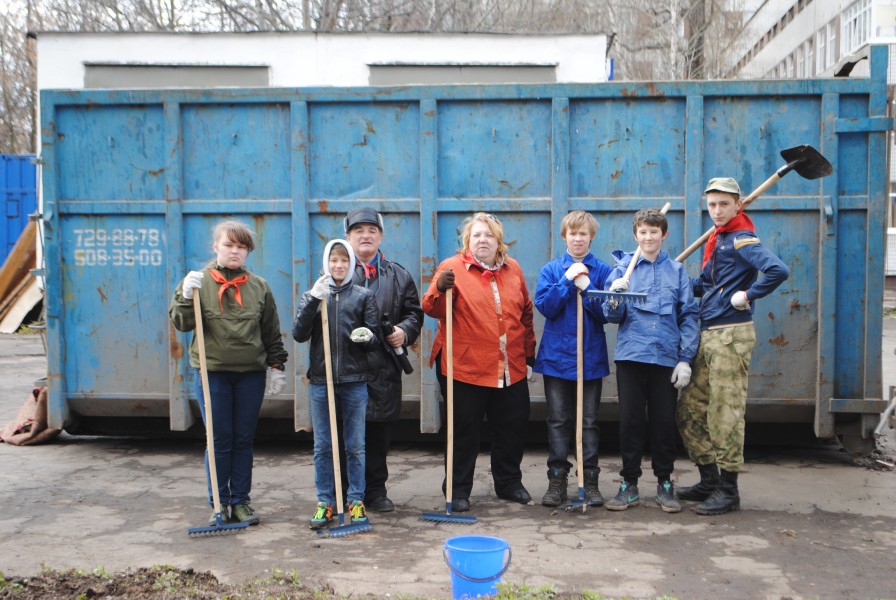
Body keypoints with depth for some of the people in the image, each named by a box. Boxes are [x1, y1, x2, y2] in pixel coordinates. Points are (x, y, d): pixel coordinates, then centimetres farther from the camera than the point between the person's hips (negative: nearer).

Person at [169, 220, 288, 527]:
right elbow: (180, 323, -6)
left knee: (244, 440, 8)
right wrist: (186, 296, -21)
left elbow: (272, 333, 10)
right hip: (213, 372, -2)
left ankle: (241, 501, 19)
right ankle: (219, 503, 15)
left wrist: (277, 365, 6)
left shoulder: (259, 287, 7)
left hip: (251, 374, 2)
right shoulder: (199, 282, 1)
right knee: (219, 441, 3)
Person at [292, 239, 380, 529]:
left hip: (355, 380, -1)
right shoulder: (312, 295, 7)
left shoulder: (364, 296, 5)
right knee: (323, 446, 7)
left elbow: (375, 339, 5)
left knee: (355, 446, 7)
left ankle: (356, 500, 18)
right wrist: (313, 300, -16)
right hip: (321, 380, 1)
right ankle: (325, 502, 17)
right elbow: (299, 334, -5)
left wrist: (367, 337, -19)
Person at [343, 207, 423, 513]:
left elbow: (414, 312, 15)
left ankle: (376, 491, 20)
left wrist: (405, 331, -4)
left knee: (380, 430, 8)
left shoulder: (398, 275, 14)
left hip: (385, 365, 2)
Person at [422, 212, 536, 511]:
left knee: (512, 429, 14)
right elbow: (432, 309, -14)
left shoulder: (513, 269, 10)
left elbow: (526, 312, 19)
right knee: (464, 432, 3)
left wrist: (529, 352, 19)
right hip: (465, 368, -5)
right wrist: (440, 289, -35)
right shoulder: (452, 267, -5)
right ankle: (458, 489, 17)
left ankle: (509, 483, 31)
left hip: (511, 370, 5)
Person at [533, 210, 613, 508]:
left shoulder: (602, 270, 2)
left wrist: (585, 287, -15)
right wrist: (567, 280, -14)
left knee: (589, 421, 6)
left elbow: (608, 312, -5)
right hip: (557, 356, 0)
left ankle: (590, 480, 14)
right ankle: (557, 480, 12)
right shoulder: (552, 269, 5)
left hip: (591, 357, 0)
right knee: (558, 421, 5)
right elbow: (544, 306, -7)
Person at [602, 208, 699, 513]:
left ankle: (665, 484, 19)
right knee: (630, 421, 4)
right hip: (630, 354, 0)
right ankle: (629, 484, 15)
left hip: (667, 358, 0)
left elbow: (689, 316, 5)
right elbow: (613, 317, 2)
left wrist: (686, 359, -2)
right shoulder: (623, 268, 5)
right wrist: (614, 298, -21)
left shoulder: (677, 270, 7)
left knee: (664, 422, 6)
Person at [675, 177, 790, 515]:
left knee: (725, 414, -4)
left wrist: (748, 296, -16)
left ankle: (728, 490, 7)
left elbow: (778, 271, -26)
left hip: (731, 335, -9)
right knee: (690, 411, 12)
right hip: (707, 335, 9)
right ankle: (709, 481, 24)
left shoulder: (742, 239, -10)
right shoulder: (716, 240, 17)